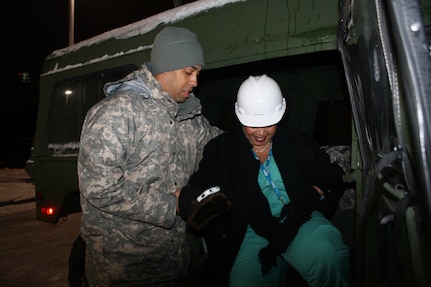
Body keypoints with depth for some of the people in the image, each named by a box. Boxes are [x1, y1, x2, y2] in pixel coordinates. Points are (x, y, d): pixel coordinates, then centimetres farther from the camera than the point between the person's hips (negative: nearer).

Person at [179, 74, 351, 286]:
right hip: (252, 231, 1)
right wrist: (191, 199, -27)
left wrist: (315, 193, -10)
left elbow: (334, 180, 13)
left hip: (301, 221, 0)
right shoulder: (220, 150, 7)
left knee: (327, 257, -33)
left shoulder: (300, 143, 11)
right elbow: (198, 186, -2)